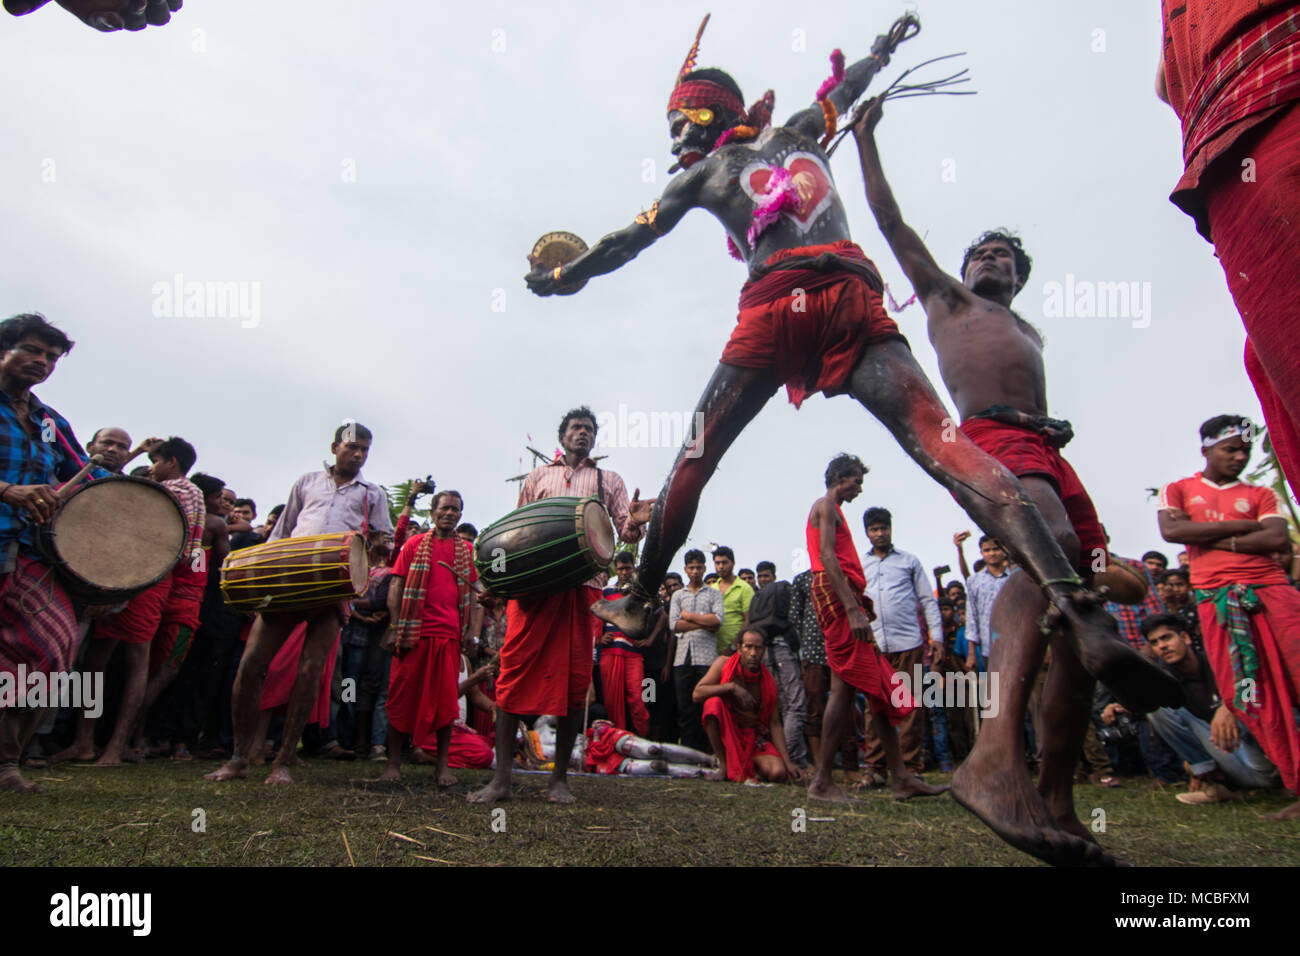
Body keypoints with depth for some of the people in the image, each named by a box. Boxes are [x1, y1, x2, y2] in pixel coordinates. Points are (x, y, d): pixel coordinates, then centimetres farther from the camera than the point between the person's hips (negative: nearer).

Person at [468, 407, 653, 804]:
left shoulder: (609, 481, 20)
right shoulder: (537, 477, 22)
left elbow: (626, 533, 11)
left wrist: (634, 522, -13)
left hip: (584, 586, 0)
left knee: (575, 679, -1)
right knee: (515, 671, -7)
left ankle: (560, 779, 9)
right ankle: (501, 778, -2)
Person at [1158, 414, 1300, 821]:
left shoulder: (1261, 495, 19)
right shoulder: (1178, 490, 17)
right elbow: (1171, 531, -4)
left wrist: (1209, 539, -6)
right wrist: (1241, 527, -1)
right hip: (1216, 598, -1)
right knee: (1247, 695, -6)